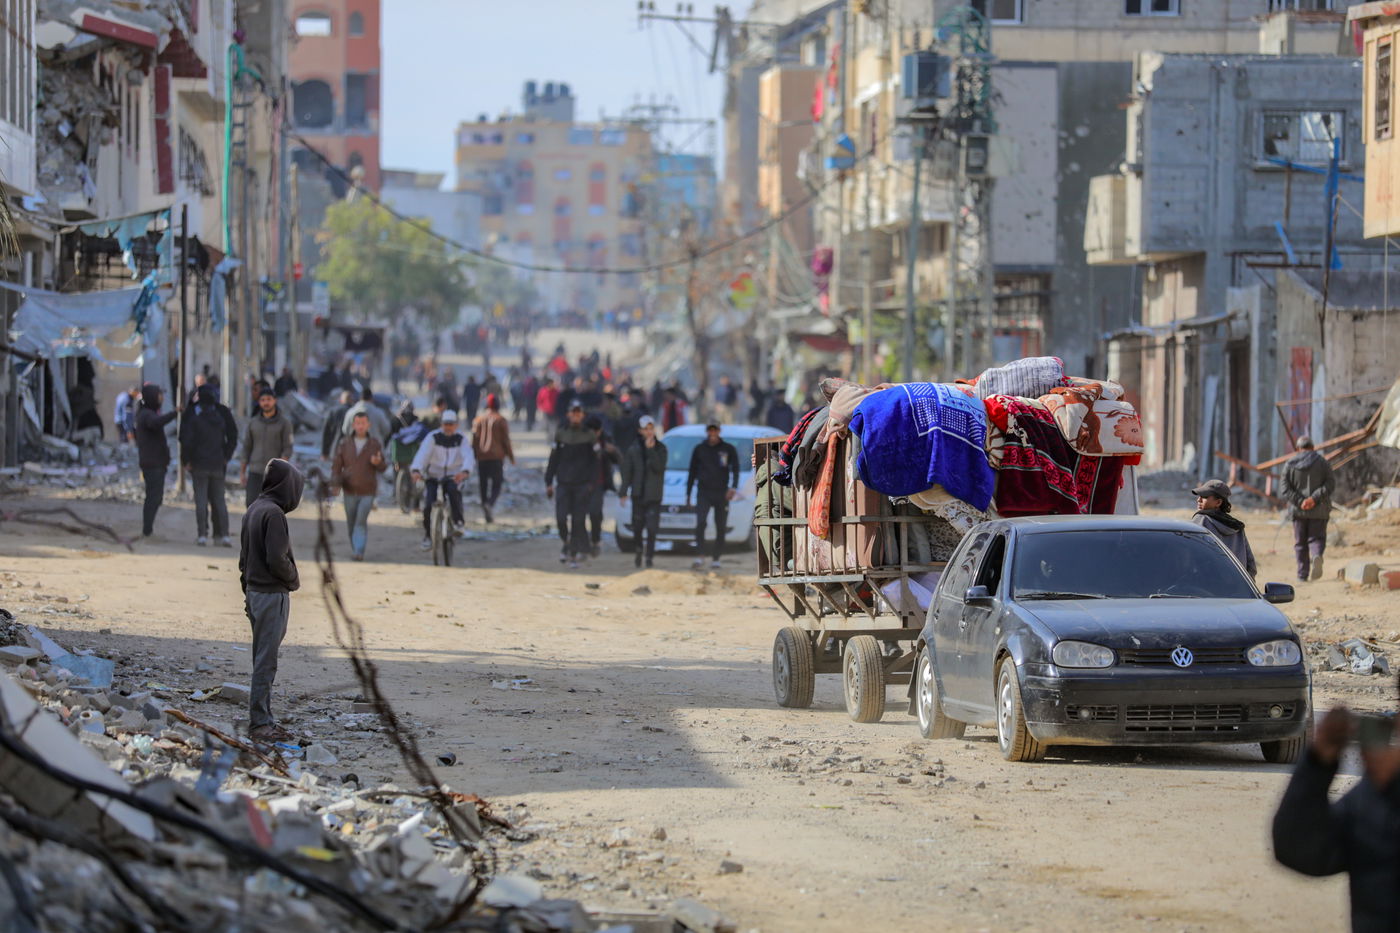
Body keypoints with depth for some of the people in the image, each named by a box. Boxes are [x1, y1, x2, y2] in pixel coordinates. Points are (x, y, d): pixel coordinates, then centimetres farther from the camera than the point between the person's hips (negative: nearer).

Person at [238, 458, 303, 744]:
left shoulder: (253, 510, 12)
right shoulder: (273, 513, -17)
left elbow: (244, 557, 17)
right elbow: (277, 559, -21)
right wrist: (294, 579, -3)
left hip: (254, 592, 9)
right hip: (272, 594, -9)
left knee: (263, 660, 14)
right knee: (266, 661, -6)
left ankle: (262, 720, 18)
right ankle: (260, 723, -4)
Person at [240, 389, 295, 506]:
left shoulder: (284, 423, -1)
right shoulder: (253, 422, 8)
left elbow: (288, 449, -6)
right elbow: (246, 448, 12)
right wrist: (242, 472, 10)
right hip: (255, 471, 2)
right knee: (250, 503, -11)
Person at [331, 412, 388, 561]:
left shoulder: (374, 444, 0)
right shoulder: (345, 445, 2)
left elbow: (382, 468, 3)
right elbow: (336, 466, 2)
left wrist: (378, 463, -21)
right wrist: (335, 484, -12)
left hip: (367, 492, -2)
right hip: (350, 492, 2)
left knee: (361, 522, -14)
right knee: (351, 523, 10)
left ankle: (359, 551, -17)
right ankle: (354, 548, 30)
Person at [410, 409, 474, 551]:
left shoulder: (461, 439, -2)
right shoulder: (433, 437, -5)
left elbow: (468, 457, -19)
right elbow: (422, 454, -19)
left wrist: (465, 471, -42)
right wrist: (416, 470, -40)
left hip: (453, 476, -1)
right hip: (433, 477, 1)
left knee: (453, 490, -35)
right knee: (428, 506, -16)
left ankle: (458, 522, -21)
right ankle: (428, 536, 6)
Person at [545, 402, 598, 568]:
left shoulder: (589, 436, 2)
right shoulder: (561, 434, 7)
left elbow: (595, 461, 3)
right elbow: (553, 459, 10)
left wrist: (592, 483, -7)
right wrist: (549, 482, 6)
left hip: (582, 484, -1)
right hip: (564, 484, 1)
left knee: (578, 520, -3)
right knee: (561, 518, -7)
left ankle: (574, 554, 4)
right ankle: (565, 544, 19)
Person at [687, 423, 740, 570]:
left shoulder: (728, 449, 5)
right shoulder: (699, 449, 9)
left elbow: (735, 470, -1)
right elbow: (692, 472, 14)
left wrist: (733, 488, -17)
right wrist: (688, 494, 12)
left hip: (721, 494, 0)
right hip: (704, 493, 0)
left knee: (721, 528, 2)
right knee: (700, 523, -19)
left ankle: (716, 559, 10)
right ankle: (700, 557, -19)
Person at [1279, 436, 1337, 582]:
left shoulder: (1290, 465, 6)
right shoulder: (1322, 462, 4)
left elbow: (1284, 489, -5)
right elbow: (1331, 483, -9)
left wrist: (1300, 501, -13)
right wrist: (1314, 498, -16)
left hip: (1298, 510, 1)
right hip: (1319, 510, -1)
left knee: (1300, 542, 10)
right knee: (1317, 538, 3)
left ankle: (1302, 573, 7)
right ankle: (1316, 556, -29)